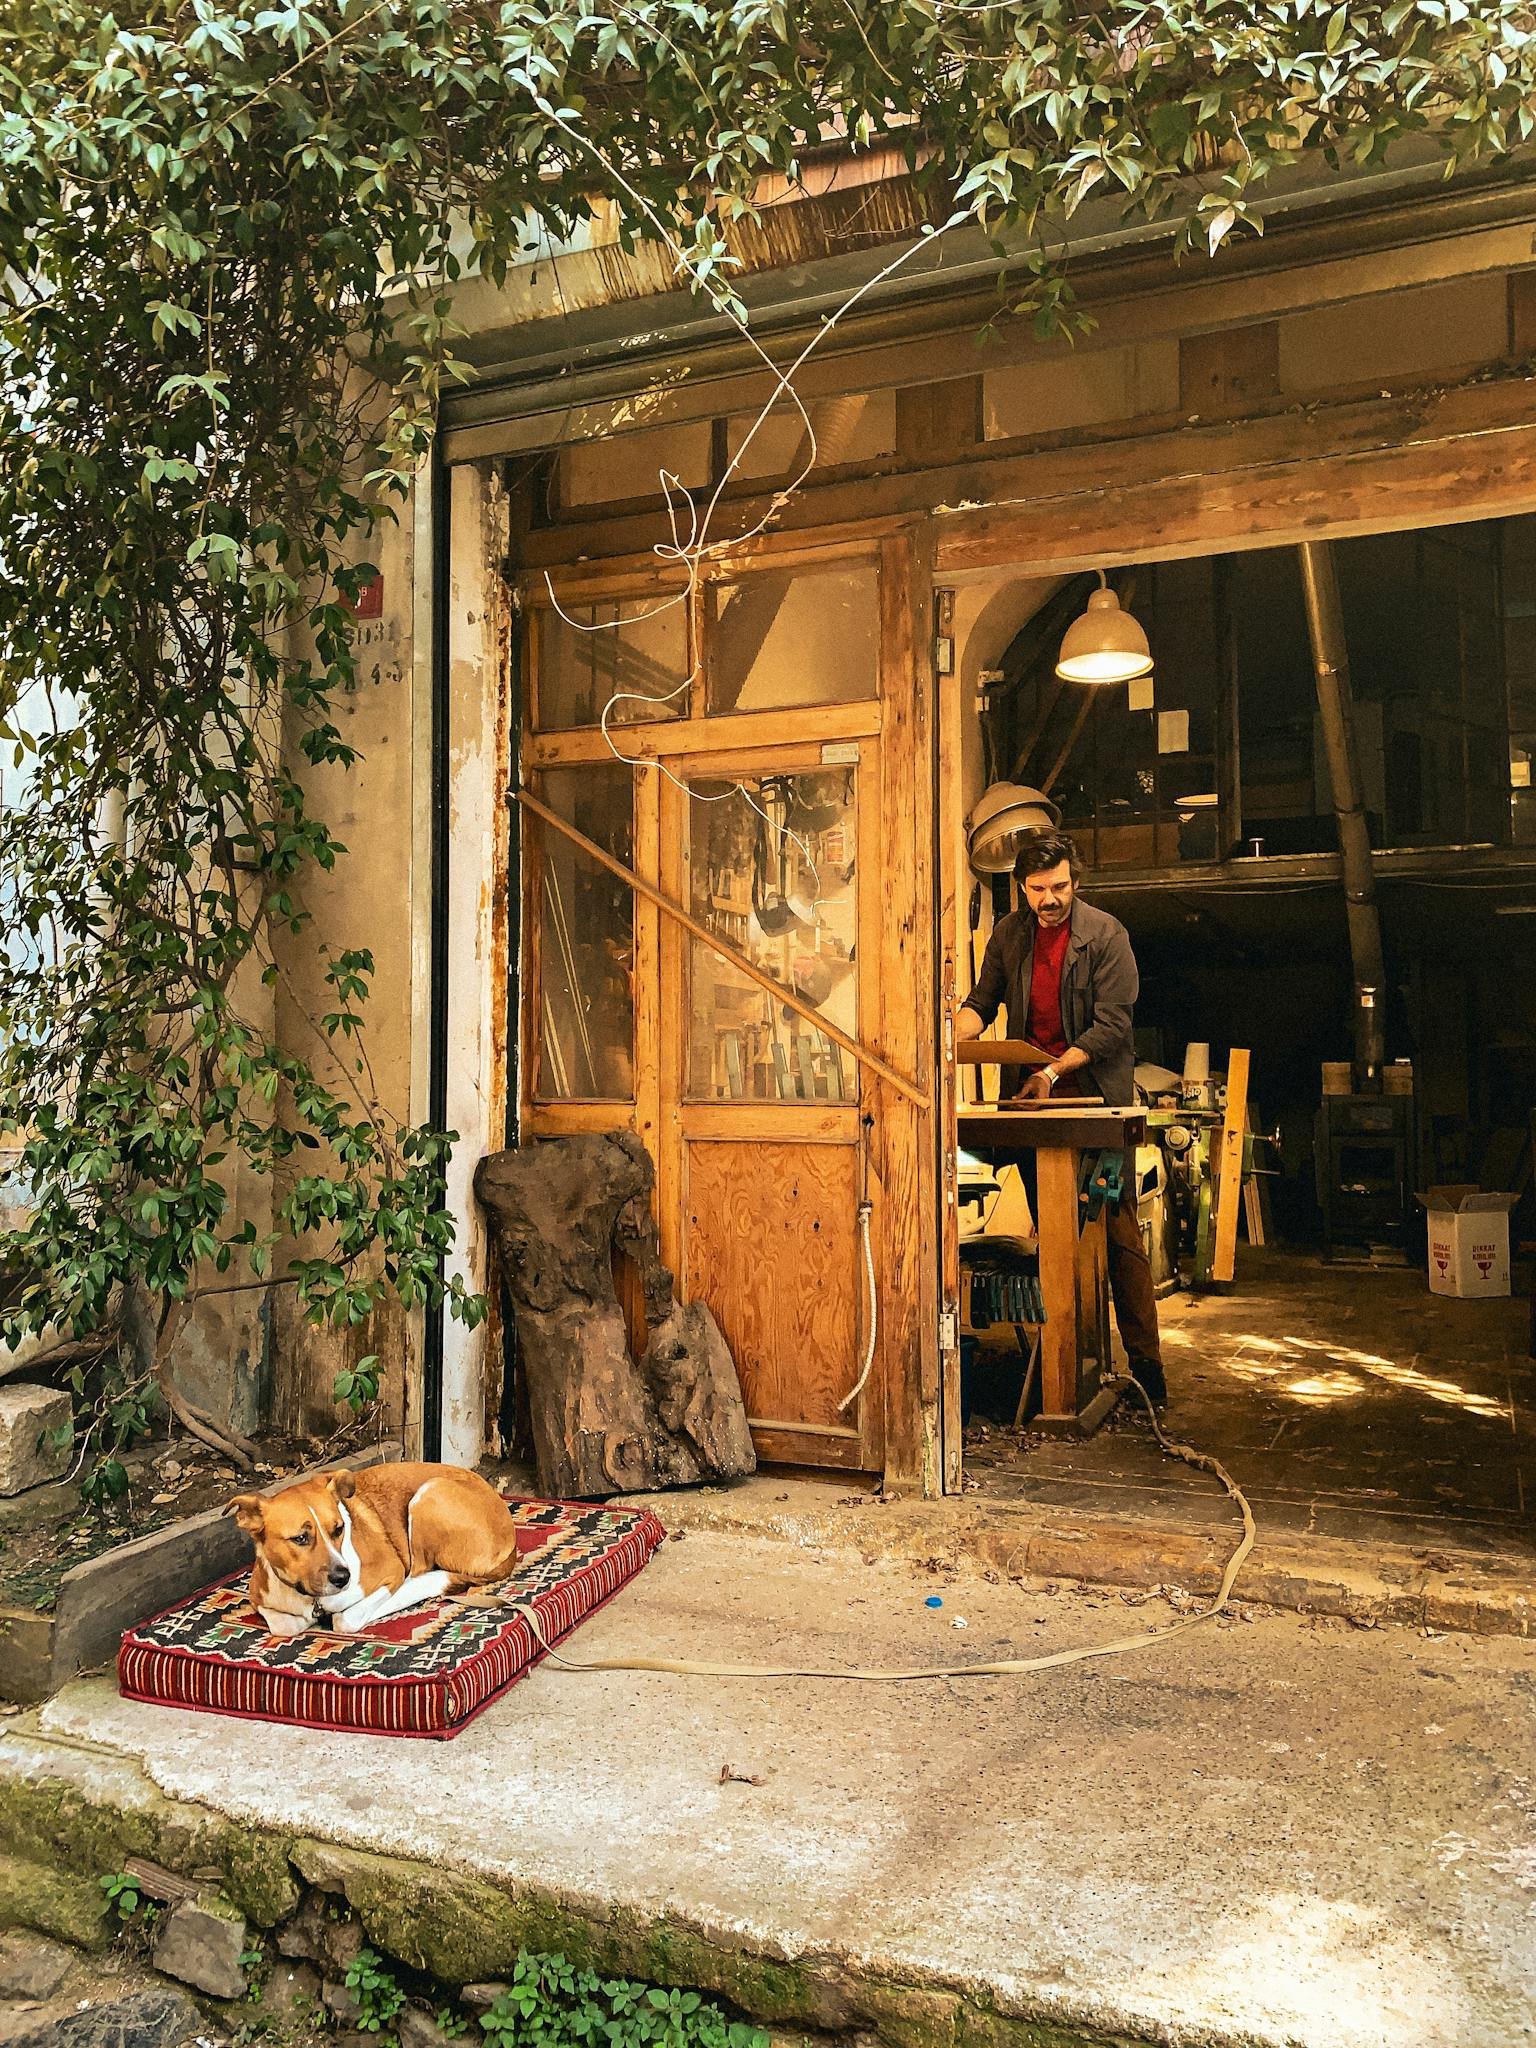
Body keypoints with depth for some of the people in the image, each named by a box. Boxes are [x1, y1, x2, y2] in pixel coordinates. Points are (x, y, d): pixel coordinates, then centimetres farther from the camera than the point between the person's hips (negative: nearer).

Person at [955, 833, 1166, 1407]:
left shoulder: (1106, 934, -6)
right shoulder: (1008, 934, 6)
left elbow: (1112, 1024, -10)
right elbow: (982, 1001, 12)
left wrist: (1053, 1070, -18)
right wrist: (957, 1032, -9)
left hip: (1096, 1090, -4)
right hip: (1031, 1098, 4)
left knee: (1117, 1228, -4)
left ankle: (1145, 1364, 1)